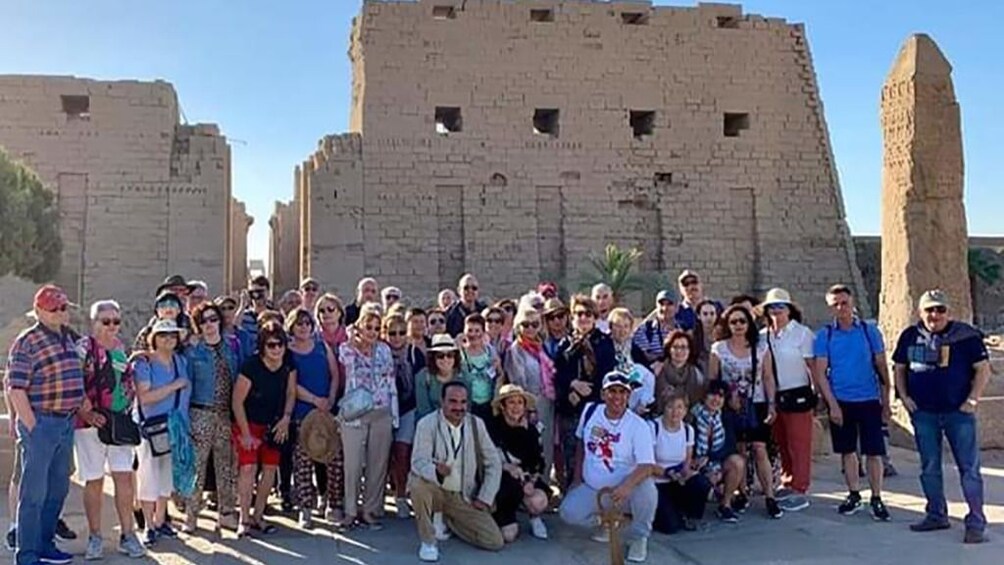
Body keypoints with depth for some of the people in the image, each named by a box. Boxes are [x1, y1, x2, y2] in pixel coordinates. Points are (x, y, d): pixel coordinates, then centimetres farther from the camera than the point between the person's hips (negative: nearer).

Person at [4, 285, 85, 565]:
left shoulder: (69, 338, 11)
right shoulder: (27, 342, -11)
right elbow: (15, 388, -14)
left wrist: (81, 407, 13)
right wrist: (32, 427, -15)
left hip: (66, 423, 7)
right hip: (40, 423, -7)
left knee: (58, 489, 16)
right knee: (34, 492, 0)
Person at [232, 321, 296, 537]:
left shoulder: (289, 365, -9)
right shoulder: (251, 366, -23)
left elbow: (291, 393, 6)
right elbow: (237, 402, -17)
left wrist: (286, 418, -7)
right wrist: (246, 433, -15)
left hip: (274, 425, 5)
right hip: (249, 423, -5)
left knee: (270, 468, 6)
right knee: (248, 468, -14)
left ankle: (258, 516, 19)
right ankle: (244, 519, -4)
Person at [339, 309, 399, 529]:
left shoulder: (384, 349, 8)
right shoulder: (346, 348, 2)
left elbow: (390, 382, 9)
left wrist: (394, 415, 6)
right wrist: (354, 342, -11)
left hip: (382, 414, 3)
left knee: (378, 464, 5)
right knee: (352, 464, -2)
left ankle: (370, 511, 15)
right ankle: (351, 511, 11)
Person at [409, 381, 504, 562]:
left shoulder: (476, 424, -1)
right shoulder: (427, 423, -11)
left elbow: (493, 462, 4)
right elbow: (418, 461, -24)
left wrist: (485, 497, -4)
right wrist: (436, 471, -46)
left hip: (465, 497, 3)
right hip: (436, 491, -3)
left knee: (495, 542, -9)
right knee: (417, 483, -37)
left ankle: (446, 519, 16)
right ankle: (427, 541, -14)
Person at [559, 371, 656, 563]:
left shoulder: (639, 425, -17)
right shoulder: (590, 411, -2)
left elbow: (647, 466, -26)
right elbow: (581, 444, 14)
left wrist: (627, 486, -45)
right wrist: (577, 478, 11)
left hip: (623, 490, -3)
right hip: (591, 488, 4)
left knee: (647, 488, -34)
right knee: (569, 512, -21)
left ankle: (638, 536, -4)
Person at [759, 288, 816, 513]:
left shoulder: (802, 334, -7)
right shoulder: (764, 336, 5)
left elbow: (812, 366, -7)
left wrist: (818, 397, -10)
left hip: (798, 395, -5)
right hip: (774, 396, 5)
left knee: (799, 445, 0)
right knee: (782, 444, 14)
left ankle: (799, 492, 6)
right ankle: (788, 484, 27)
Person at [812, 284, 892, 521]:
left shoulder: (869, 331, 0)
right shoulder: (824, 335, -1)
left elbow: (881, 367, 4)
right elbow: (820, 372, -2)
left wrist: (886, 401, 3)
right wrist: (832, 404, -9)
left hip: (869, 400, -1)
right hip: (840, 401, 1)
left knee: (874, 451, 0)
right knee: (847, 450, 11)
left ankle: (877, 498, 11)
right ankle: (853, 495, 23)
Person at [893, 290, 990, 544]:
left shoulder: (966, 336, -3)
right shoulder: (910, 336, 6)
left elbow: (983, 369, -3)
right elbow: (899, 368, 14)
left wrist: (972, 401, -10)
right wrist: (904, 397, 4)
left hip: (959, 412, -3)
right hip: (923, 413, 4)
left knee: (969, 468, -3)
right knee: (929, 468, 11)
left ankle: (976, 523, 3)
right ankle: (936, 515, 23)